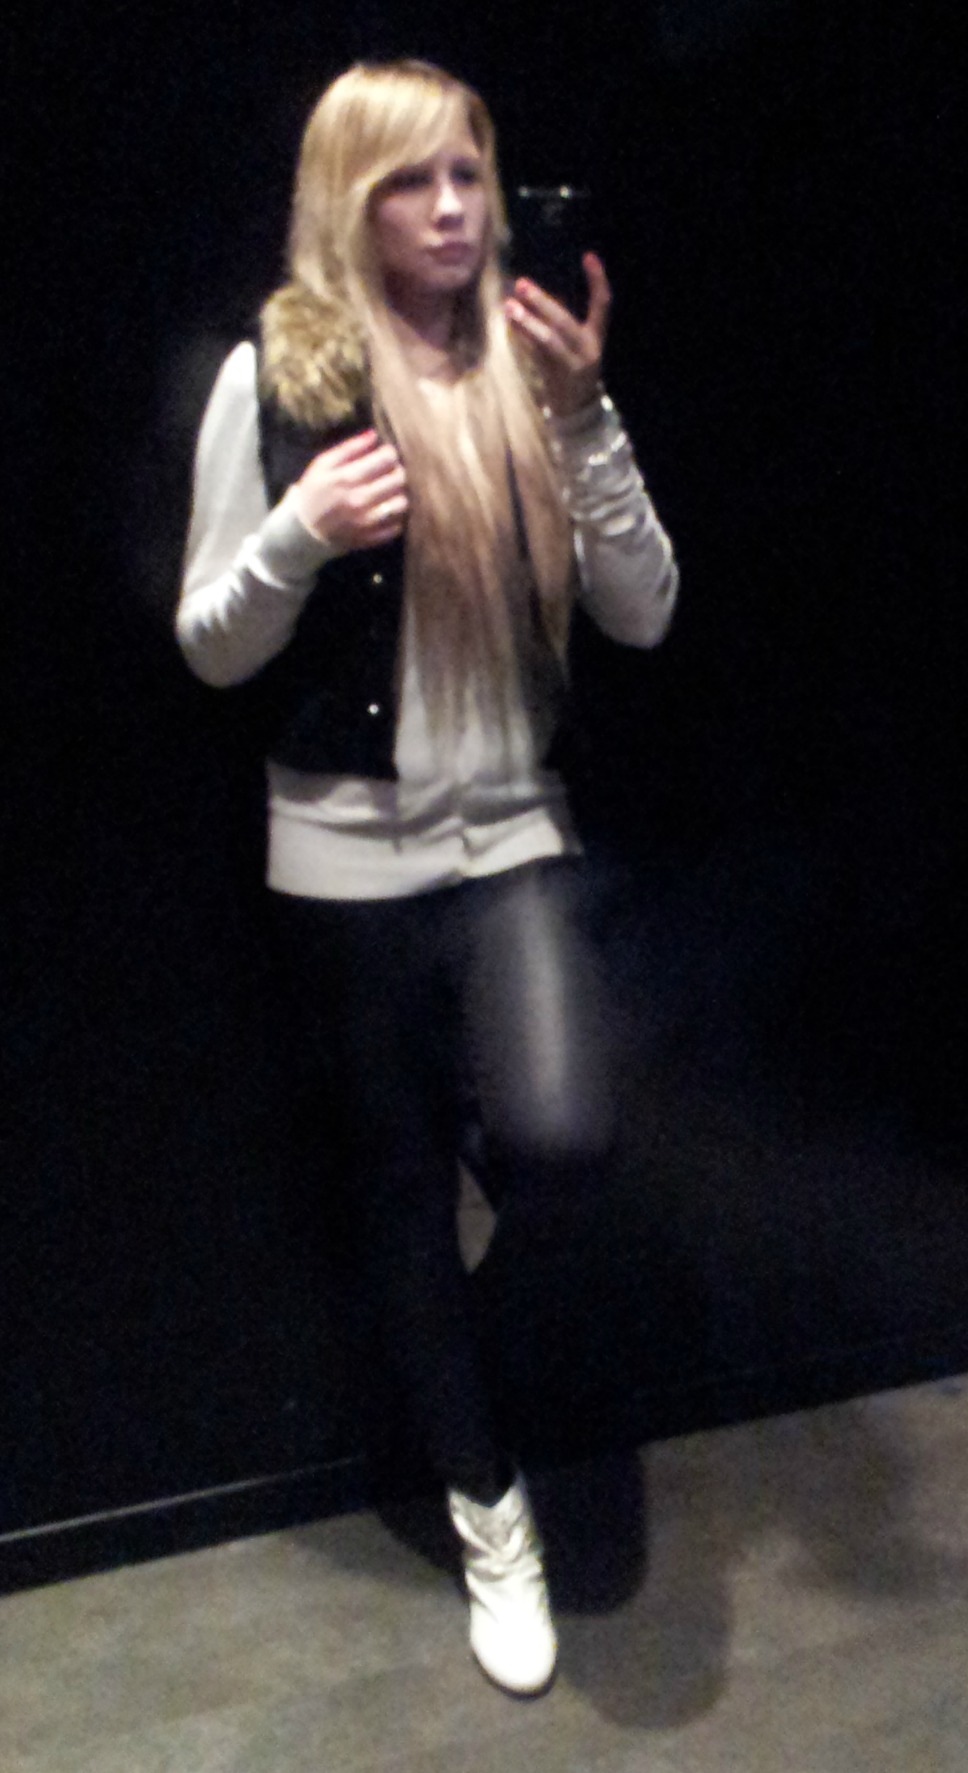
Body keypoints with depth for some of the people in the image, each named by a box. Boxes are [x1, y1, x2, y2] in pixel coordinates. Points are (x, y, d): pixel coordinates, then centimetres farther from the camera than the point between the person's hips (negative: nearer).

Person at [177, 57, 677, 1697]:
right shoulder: (276, 374, -3)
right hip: (347, 857, 0)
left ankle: (481, 1100, 17)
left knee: (558, 1144, -22)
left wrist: (583, 415, -14)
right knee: (403, 1188, 11)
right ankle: (488, 1511, 32)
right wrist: (303, 532, -19)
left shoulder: (531, 365, 3)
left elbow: (644, 615, -3)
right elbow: (209, 649, -1)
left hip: (514, 836, 1)